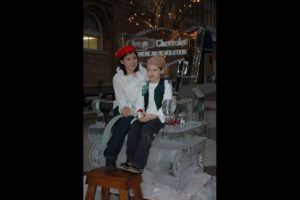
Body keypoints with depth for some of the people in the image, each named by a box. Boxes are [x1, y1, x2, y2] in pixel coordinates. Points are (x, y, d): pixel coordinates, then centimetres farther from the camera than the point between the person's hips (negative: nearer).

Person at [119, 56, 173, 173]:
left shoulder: (166, 85, 0)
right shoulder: (144, 86, 16)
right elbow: (139, 103, 10)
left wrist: (152, 116, -19)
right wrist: (141, 113, -13)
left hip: (159, 117, -5)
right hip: (145, 116, 5)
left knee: (147, 129, -32)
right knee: (133, 127, -24)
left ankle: (139, 164, -29)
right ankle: (130, 160, -20)